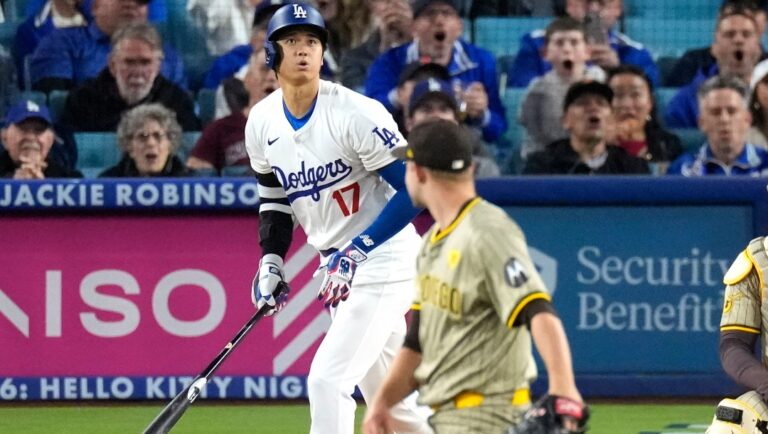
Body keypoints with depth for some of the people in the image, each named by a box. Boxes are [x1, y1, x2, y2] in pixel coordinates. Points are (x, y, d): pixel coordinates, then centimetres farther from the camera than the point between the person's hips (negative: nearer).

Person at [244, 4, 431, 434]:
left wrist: (357, 252, -24)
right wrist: (270, 262, 2)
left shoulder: (356, 112, -19)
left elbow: (414, 189, -19)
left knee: (327, 380, -15)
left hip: (383, 258, -7)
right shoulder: (263, 121, 1)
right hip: (338, 265, 7)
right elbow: (275, 197, 17)